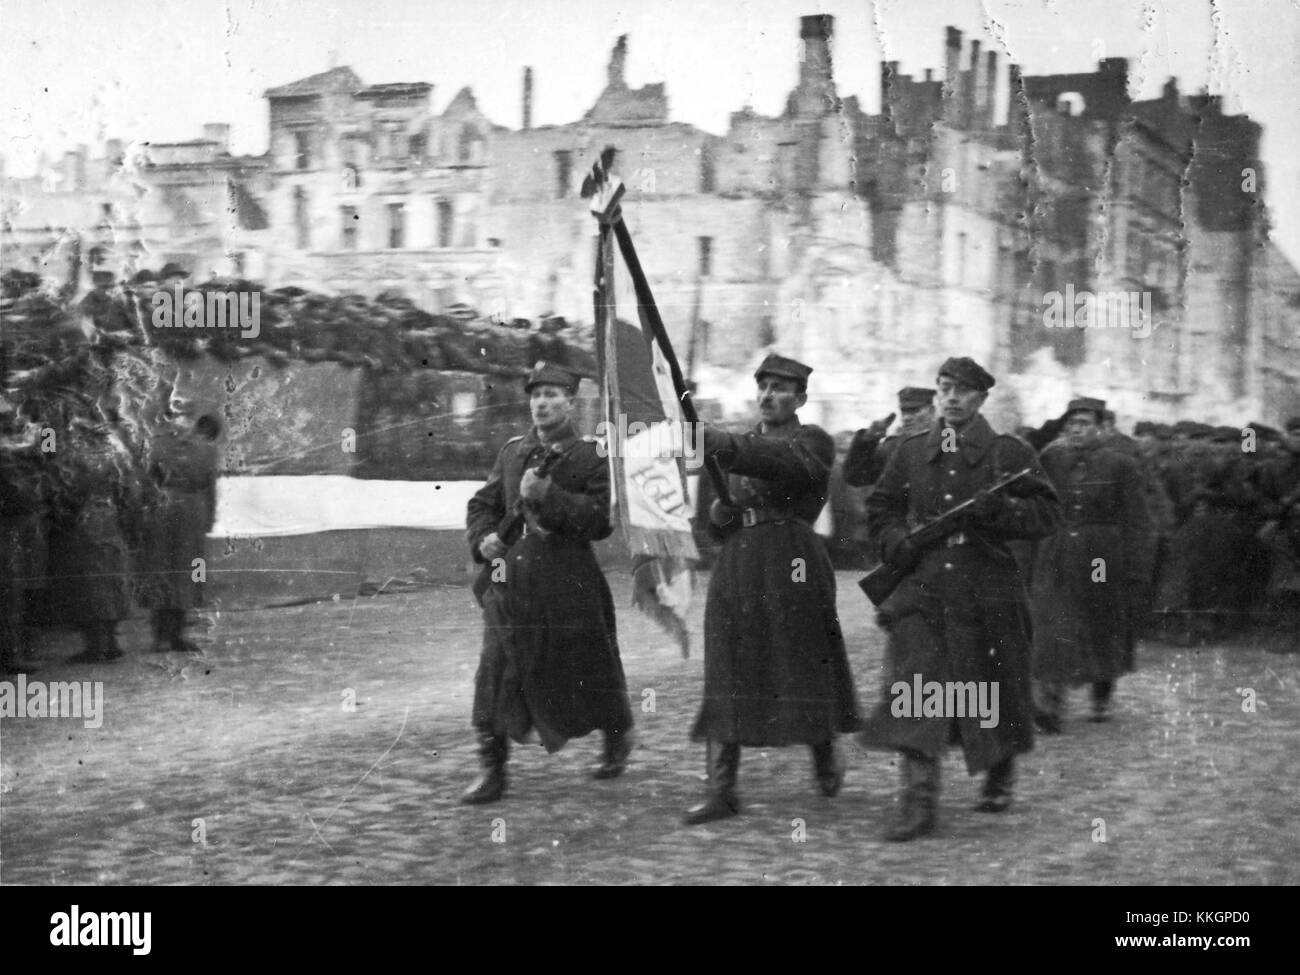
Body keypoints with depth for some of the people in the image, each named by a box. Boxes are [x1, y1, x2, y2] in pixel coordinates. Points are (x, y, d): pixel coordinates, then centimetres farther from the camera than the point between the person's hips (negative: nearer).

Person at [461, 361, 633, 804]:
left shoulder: (591, 456, -3)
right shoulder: (512, 451, 12)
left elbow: (600, 521, -12)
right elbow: (482, 505, 18)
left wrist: (549, 495, -22)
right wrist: (484, 538, -3)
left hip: (570, 586, -3)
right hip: (511, 583, 3)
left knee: (586, 672, 9)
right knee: (495, 674, -4)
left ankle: (617, 738, 37)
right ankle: (492, 772, 1)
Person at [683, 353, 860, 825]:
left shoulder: (813, 441, 0)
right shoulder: (742, 445, 19)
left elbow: (780, 461, -24)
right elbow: (716, 524, 22)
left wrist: (720, 443, -38)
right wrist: (719, 511, -4)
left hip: (792, 568, -5)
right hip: (735, 570, 5)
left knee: (804, 670, 3)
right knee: (726, 677, -2)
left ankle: (826, 759, 30)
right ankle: (721, 790, -3)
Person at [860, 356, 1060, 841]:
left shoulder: (1009, 453, 0)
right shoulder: (911, 452, 10)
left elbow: (1047, 514, -3)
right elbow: (880, 507, 20)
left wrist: (998, 509, -19)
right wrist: (895, 541, 0)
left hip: (988, 592, -2)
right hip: (921, 588, 2)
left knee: (990, 690, 9)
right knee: (913, 688, -11)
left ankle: (1000, 777, 38)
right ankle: (918, 802, -12)